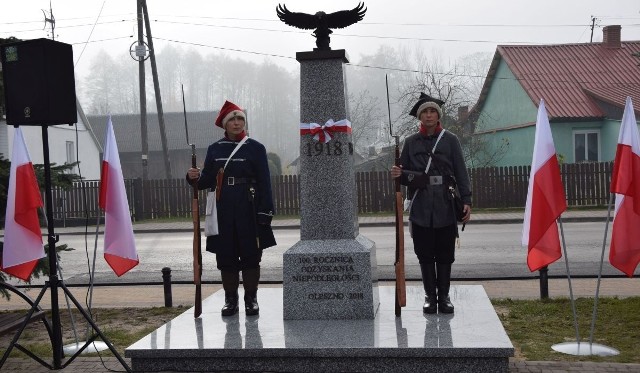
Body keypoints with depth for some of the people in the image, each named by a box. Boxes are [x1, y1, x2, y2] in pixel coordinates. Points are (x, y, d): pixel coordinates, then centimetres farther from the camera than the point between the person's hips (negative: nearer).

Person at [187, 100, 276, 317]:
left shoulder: (255, 148, 1)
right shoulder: (214, 149, 9)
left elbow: (264, 182, -2)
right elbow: (208, 180, 12)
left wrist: (265, 211, -8)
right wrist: (195, 178, -10)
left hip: (248, 209, -2)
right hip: (223, 210, 2)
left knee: (250, 254, 2)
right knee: (226, 255, 5)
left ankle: (251, 298, 13)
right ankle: (230, 299, 16)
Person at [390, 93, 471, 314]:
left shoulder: (450, 140, 5)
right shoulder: (411, 142, 8)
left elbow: (461, 172, 2)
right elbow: (404, 173, 11)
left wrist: (466, 200, -6)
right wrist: (399, 174, -13)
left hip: (445, 205, -1)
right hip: (421, 206, 1)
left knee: (445, 254, 5)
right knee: (425, 254, 5)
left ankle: (444, 296, 16)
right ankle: (430, 296, 16)